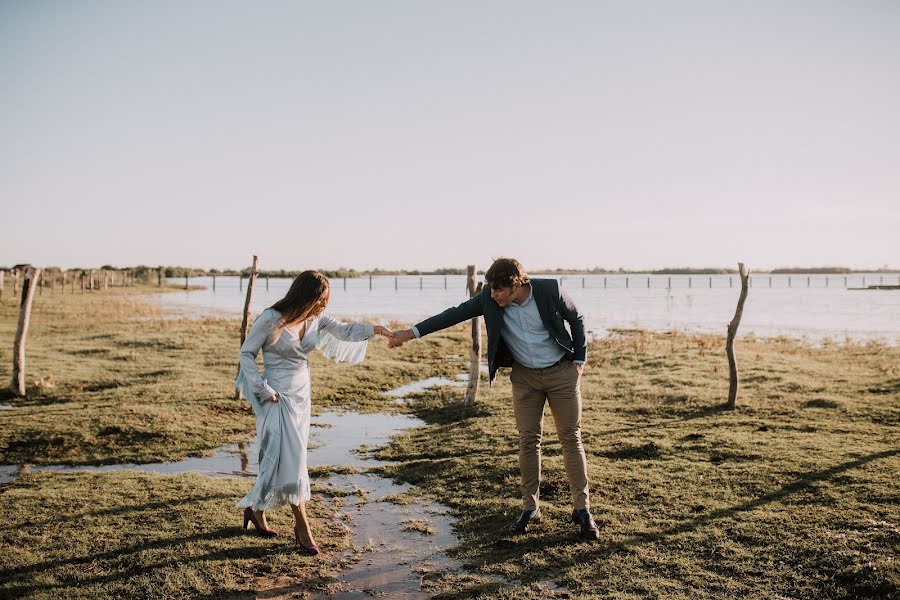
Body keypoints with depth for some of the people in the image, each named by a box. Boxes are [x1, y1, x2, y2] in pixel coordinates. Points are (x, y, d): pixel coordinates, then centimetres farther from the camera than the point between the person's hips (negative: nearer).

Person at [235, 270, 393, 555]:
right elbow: (246, 353, -9)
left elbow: (343, 330, 5)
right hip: (278, 395, -6)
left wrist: (374, 329, -13)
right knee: (291, 457, -7)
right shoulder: (271, 319, -17)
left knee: (279, 458, 13)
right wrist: (263, 389, -14)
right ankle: (302, 526, 3)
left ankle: (256, 508, 33)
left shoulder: (315, 318, -2)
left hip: (301, 394, 7)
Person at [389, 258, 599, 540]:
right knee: (528, 441, 4)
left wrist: (579, 360, -3)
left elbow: (576, 319, -3)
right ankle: (530, 508, 16)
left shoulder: (550, 291, -18)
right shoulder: (489, 299, -14)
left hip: (561, 372, -2)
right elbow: (455, 314, -11)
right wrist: (412, 332, -16)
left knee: (571, 438, 2)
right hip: (524, 376, 2)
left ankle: (582, 509, 11)